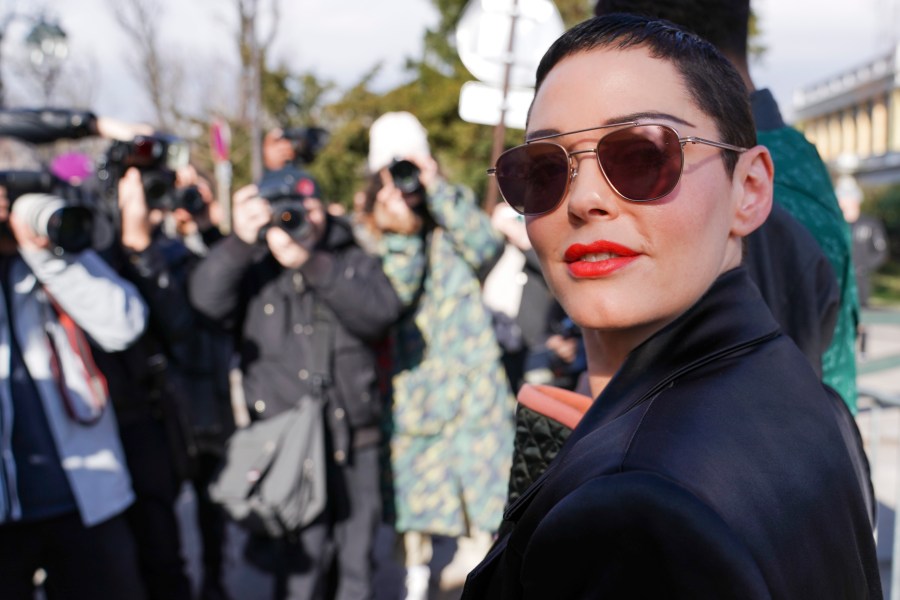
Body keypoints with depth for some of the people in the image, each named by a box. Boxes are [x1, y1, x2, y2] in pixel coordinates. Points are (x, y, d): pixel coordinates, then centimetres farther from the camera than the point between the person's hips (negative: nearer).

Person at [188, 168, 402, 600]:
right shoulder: (253, 272, 6)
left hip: (353, 443, 3)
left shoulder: (354, 263, 11)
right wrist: (241, 241, -25)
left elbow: (381, 311, -10)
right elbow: (207, 299, -13)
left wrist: (310, 264, -18)